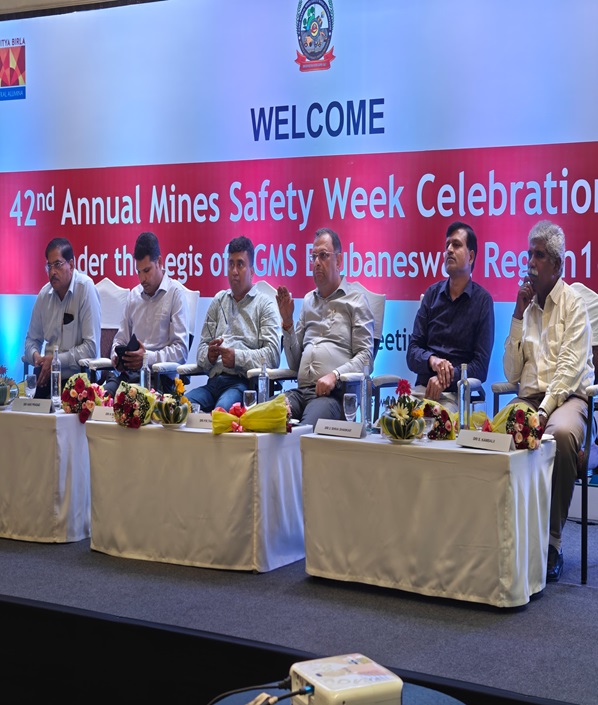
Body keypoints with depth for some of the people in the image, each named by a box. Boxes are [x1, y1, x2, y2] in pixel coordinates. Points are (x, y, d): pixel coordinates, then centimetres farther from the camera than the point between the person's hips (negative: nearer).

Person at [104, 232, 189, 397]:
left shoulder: (175, 293, 2)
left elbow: (181, 349, -6)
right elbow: (120, 338, 25)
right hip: (128, 372, 5)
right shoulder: (133, 295, 20)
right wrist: (117, 356, 2)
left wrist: (148, 357, -20)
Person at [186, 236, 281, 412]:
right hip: (214, 381, 5)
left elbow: (272, 355, -2)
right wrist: (209, 355, 0)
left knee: (222, 408, -39)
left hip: (243, 382, -4)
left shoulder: (265, 304, 11)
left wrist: (237, 357, -14)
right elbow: (202, 346, 24)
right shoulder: (218, 301, 27)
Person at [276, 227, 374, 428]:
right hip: (301, 390, 5)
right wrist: (287, 322, 10)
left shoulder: (356, 301, 9)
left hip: (333, 393, -5)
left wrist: (334, 375, -16)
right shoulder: (308, 300, 25)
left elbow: (365, 357, 0)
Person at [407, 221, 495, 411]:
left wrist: (445, 379, -17)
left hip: (456, 394, -3)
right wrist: (432, 360, -14)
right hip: (423, 388, 3)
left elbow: (480, 367, -2)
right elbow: (412, 352, 8)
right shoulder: (432, 294, 14)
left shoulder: (483, 301, 3)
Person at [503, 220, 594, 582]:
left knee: (562, 433, -38)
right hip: (529, 396, 4)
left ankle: (552, 541, -29)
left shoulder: (573, 302, 2)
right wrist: (518, 315, 6)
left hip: (567, 396, -4)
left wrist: (544, 411, -22)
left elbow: (571, 367, -9)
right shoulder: (527, 304, 18)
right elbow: (512, 373, 11)